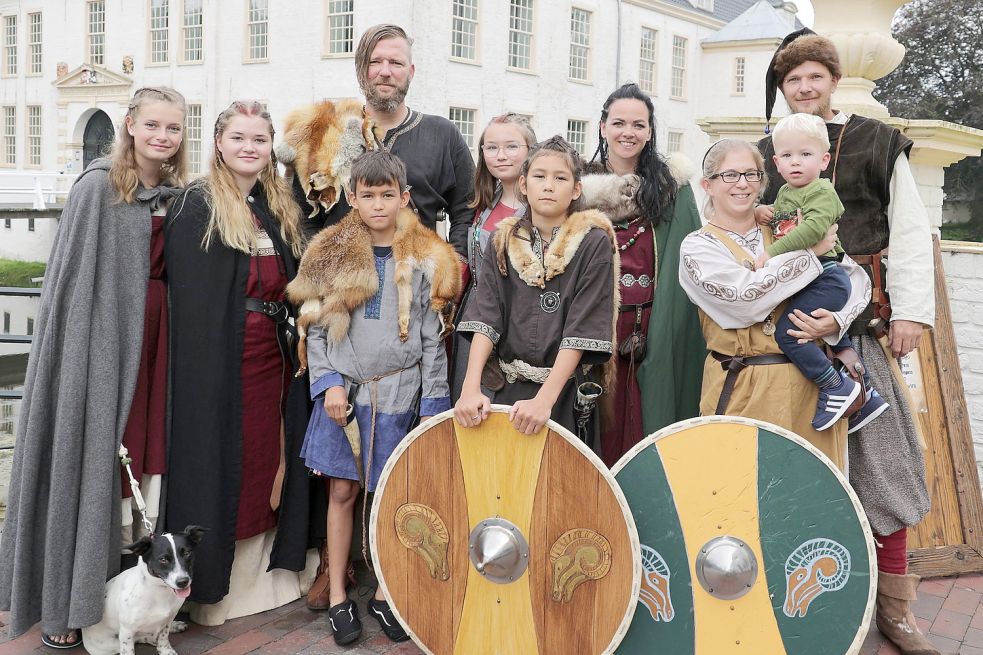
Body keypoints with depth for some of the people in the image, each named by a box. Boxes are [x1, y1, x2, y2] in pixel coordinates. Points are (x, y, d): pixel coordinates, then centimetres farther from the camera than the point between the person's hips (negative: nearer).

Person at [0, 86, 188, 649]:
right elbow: (70, 277, -7)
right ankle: (65, 602, 10)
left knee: (151, 453, 6)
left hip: (158, 338, 5)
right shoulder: (98, 187, -5)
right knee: (89, 460, -1)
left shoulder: (181, 196, 10)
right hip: (100, 337, -5)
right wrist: (69, 344, -12)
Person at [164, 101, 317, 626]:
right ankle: (213, 580, 13)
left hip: (272, 354, 6)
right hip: (218, 357, -6)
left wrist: (293, 345, 6)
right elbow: (188, 294, -12)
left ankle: (262, 572, 26)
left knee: (267, 456, 12)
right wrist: (204, 360, -19)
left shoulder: (281, 207, 14)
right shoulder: (195, 205, -6)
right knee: (220, 458, 0)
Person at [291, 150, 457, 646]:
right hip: (343, 389, 1)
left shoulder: (424, 260, 1)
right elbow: (316, 328, 5)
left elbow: (432, 338, 1)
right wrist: (329, 383, -7)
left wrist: (433, 404, -3)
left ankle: (384, 595, 19)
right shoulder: (331, 254, 4)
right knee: (342, 491, 4)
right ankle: (338, 598, 15)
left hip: (398, 393, 0)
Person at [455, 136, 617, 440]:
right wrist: (471, 388, -19)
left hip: (567, 393, -2)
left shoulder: (593, 244, -6)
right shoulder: (504, 243, 4)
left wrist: (545, 399, -23)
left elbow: (582, 330, -14)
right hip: (509, 391, 3)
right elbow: (485, 318, -5)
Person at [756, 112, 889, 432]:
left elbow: (813, 228, -28)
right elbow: (779, 220, 36)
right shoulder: (784, 193, 17)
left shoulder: (821, 191, -10)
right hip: (808, 281, 10)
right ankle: (865, 394, 29)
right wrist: (763, 212, 12)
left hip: (824, 278, -10)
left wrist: (772, 252, -30)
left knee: (786, 331, -19)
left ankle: (836, 387, -11)